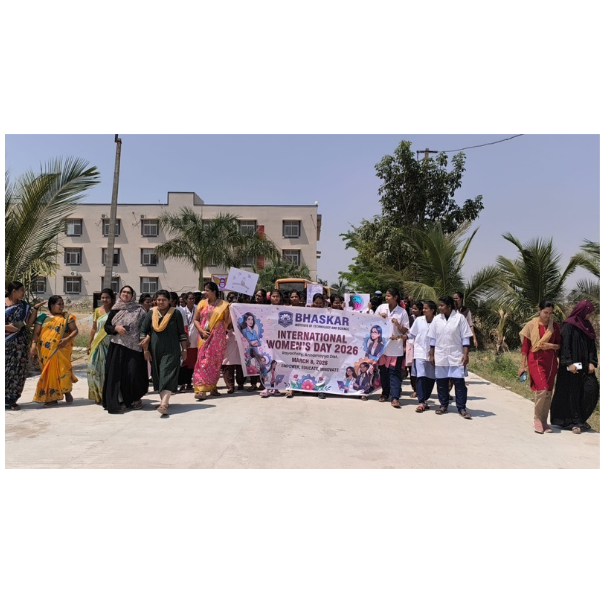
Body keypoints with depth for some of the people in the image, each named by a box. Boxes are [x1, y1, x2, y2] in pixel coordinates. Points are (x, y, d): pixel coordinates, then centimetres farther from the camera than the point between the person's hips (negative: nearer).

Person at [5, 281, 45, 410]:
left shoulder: (23, 305, 8)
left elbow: (29, 323, 1)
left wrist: (35, 308, -6)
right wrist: (7, 327, -15)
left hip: (19, 343, 3)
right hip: (6, 342, -3)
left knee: (17, 371, 3)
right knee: (4, 370, -2)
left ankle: (12, 400, 13)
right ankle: (6, 399, 9)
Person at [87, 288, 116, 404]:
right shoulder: (97, 311, 10)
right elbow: (94, 329, 14)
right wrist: (89, 343, 12)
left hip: (111, 344, -3)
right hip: (98, 344, 3)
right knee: (96, 368, 1)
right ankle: (98, 395, 13)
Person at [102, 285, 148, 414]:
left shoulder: (139, 310, 3)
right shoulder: (114, 310, 12)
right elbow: (106, 326, 11)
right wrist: (116, 328, -8)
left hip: (134, 347, -3)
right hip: (117, 347, 3)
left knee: (134, 373, -7)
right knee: (117, 373, 0)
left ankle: (136, 399, 13)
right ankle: (120, 400, 11)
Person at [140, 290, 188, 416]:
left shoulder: (175, 313, -1)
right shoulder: (151, 313, 6)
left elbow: (181, 332, 1)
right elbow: (143, 331, 6)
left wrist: (184, 349, -1)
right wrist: (145, 349, 1)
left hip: (171, 350, -4)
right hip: (155, 350, 4)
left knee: (167, 375, -13)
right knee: (157, 376, 9)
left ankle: (164, 404, -22)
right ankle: (163, 400, 22)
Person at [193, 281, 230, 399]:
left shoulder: (223, 305, 4)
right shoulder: (202, 304, 10)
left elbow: (226, 321, 3)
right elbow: (195, 319, 8)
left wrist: (222, 332, -9)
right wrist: (202, 331, -6)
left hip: (218, 337, -1)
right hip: (205, 337, 1)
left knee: (216, 362, 5)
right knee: (204, 361, -7)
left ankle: (212, 386, 19)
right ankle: (201, 389, -9)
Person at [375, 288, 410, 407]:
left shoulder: (402, 312, -2)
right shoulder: (381, 308, 3)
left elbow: (405, 331, 1)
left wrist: (398, 325, -17)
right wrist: (380, 318, -7)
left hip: (396, 346, -3)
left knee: (395, 372, -5)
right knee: (383, 371, 11)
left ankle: (395, 397, -4)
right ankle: (385, 393, 25)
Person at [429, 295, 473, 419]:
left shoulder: (459, 318, -4)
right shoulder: (436, 319, 5)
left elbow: (465, 338, -3)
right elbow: (433, 339, 10)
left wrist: (466, 354, -9)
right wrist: (431, 355, 9)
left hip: (456, 356, -3)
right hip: (440, 357, 3)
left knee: (459, 382, -2)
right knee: (441, 382, 8)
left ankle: (462, 408, 7)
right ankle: (443, 405, 22)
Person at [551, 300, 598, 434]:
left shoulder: (587, 326, 14)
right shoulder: (569, 325, -7)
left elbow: (592, 346, 13)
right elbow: (565, 345, -12)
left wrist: (592, 362, 1)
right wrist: (569, 363, -18)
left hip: (585, 366, 6)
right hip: (572, 367, -6)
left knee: (591, 389, -2)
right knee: (573, 393, -1)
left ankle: (581, 419, 15)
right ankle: (575, 422, 7)